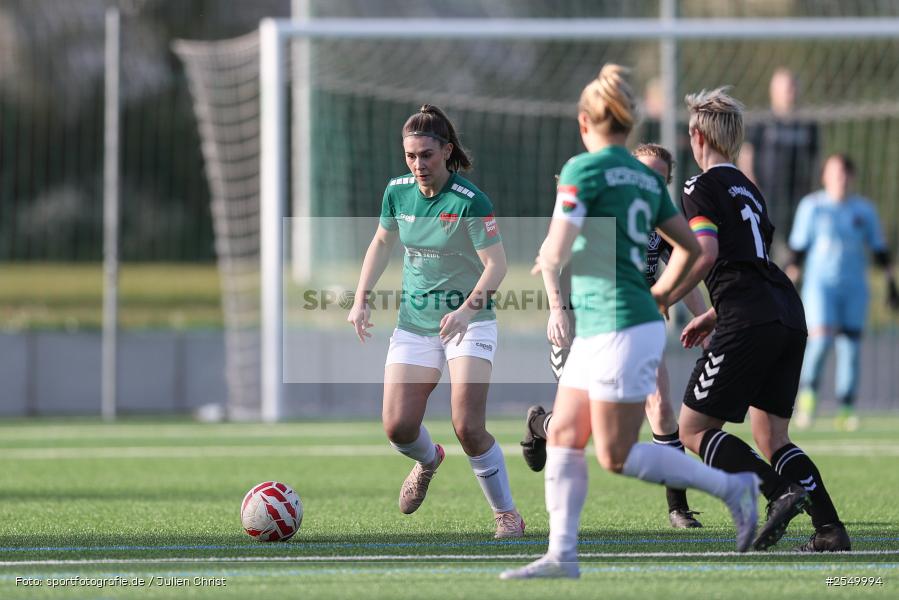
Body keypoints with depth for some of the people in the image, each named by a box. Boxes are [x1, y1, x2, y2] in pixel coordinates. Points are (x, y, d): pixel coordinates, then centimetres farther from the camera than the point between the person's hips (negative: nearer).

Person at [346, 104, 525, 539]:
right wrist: (361, 299, 5)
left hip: (469, 321, -5)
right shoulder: (397, 192, -2)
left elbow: (496, 264, -17)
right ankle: (428, 461, 32)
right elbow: (381, 243, 15)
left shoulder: (470, 201, -18)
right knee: (398, 427, -5)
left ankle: (507, 514, 2)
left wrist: (467, 309, -31)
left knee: (468, 426, -17)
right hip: (414, 322, 5)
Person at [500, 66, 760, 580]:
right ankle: (562, 555, 6)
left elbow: (556, 253, -17)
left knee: (618, 456, -3)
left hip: (617, 329, -9)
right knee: (563, 438, 8)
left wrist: (552, 288, 3)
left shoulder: (584, 170, -11)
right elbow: (691, 246, 18)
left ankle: (732, 487, -1)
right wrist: (659, 297, 27)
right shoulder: (647, 178, 13)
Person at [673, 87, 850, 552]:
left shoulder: (703, 187, 0)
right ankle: (830, 528, -2)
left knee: (694, 429, -2)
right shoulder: (747, 189, 25)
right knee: (771, 436, 13)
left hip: (750, 322, -8)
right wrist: (712, 317, 34)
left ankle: (782, 494, -21)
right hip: (789, 316, 8)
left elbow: (706, 253, -15)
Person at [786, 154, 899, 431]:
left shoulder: (865, 209, 8)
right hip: (820, 283, -3)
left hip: (854, 288, 3)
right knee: (820, 339, -18)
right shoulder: (812, 206, 1)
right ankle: (807, 393, 4)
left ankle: (846, 410, 6)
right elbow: (798, 248, 4)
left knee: (850, 348, 0)